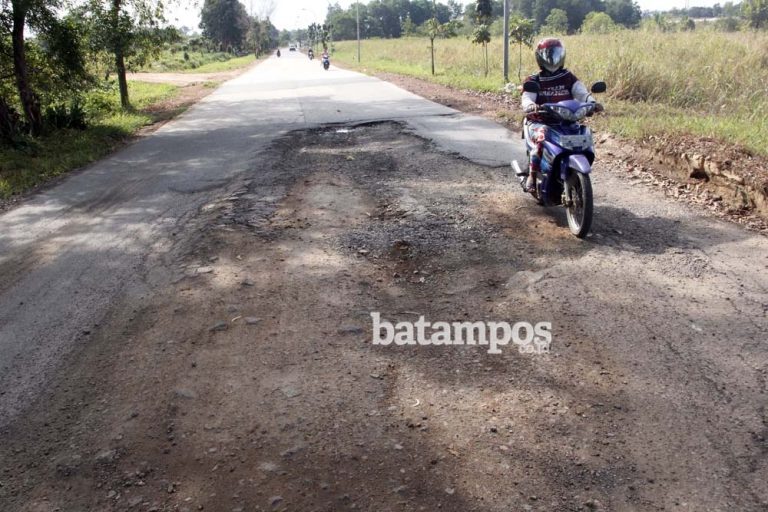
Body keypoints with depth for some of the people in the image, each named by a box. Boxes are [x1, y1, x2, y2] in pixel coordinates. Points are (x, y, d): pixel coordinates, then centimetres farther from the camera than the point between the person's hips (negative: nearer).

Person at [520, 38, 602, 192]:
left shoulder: (568, 78, 14)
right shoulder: (533, 81, 7)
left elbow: (581, 92, 0)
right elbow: (526, 98, -9)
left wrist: (592, 102, -23)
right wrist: (531, 106, -34)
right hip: (539, 123, -3)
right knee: (542, 137, -35)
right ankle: (532, 176, -27)